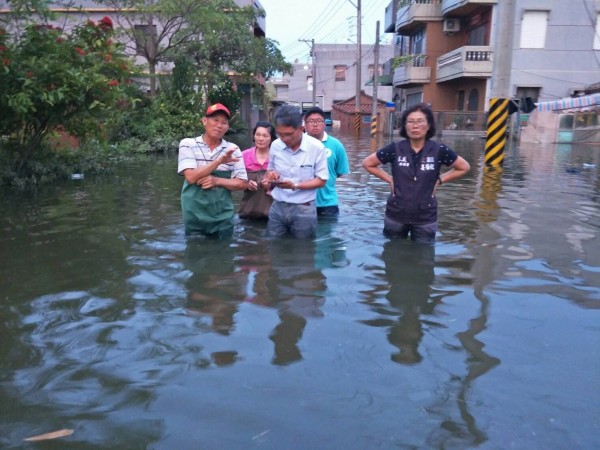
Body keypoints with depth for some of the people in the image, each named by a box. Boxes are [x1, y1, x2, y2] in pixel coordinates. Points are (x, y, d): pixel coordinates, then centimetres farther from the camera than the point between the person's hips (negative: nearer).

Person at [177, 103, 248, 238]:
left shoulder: (233, 149, 2)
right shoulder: (188, 144, -3)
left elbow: (242, 183, 2)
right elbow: (191, 177, -15)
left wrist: (217, 181, -14)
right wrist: (220, 161, -22)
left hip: (223, 217, 2)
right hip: (195, 217, -2)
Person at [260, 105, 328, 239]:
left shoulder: (316, 147, -11)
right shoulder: (275, 146, 0)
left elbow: (321, 180, -7)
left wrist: (295, 185, -20)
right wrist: (269, 179, -7)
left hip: (303, 209, -3)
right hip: (278, 207, 3)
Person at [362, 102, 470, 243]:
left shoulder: (439, 150, -7)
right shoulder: (395, 149, -7)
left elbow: (464, 167, 7)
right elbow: (367, 163, 4)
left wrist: (439, 180, -2)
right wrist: (389, 179, -3)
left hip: (426, 218, 0)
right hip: (396, 216, 0)